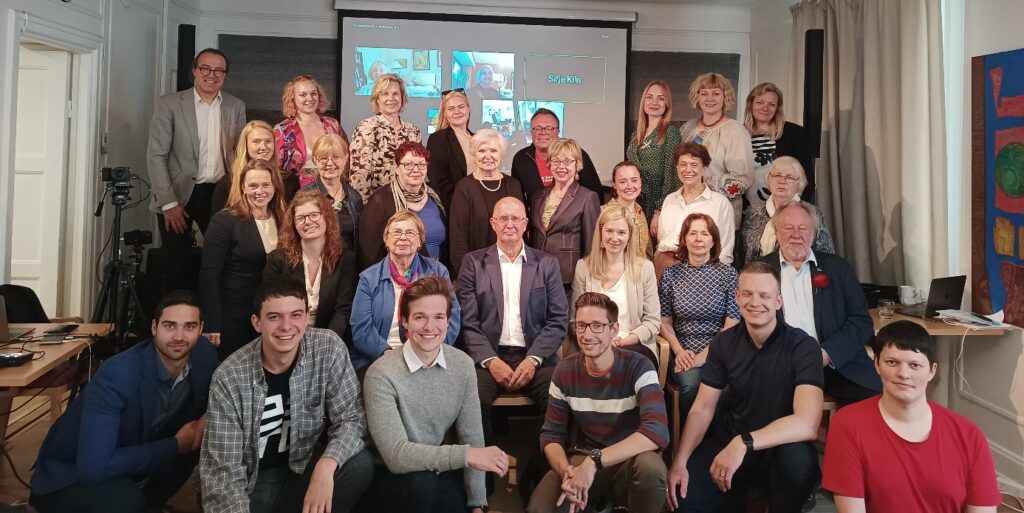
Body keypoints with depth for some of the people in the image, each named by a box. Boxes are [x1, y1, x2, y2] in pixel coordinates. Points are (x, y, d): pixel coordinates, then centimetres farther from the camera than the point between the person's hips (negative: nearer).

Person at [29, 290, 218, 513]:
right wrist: (176, 444, -28)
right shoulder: (117, 375, -31)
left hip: (127, 457, 7)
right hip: (68, 475, -7)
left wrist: (207, 418, -17)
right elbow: (94, 467, -35)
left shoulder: (204, 353, -14)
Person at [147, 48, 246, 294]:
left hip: (220, 195, 3)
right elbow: (156, 156, -6)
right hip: (179, 195, -2)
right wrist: (169, 202, -13)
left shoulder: (236, 107, 6)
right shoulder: (170, 103, -3)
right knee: (175, 267, 4)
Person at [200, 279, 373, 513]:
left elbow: (351, 417, -13)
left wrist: (327, 465, -33)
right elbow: (222, 469, -17)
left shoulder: (329, 349, -13)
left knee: (360, 464, -25)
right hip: (251, 486, -1)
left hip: (306, 470, 1)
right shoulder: (229, 378, -17)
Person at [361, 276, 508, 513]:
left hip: (438, 471, 3)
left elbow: (472, 437, -1)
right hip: (391, 477, -3)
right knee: (420, 482, -32)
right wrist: (466, 455, -32)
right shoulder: (382, 375, -22)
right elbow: (396, 456, -28)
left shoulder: (463, 365, -7)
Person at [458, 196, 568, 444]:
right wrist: (491, 360, -12)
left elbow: (558, 321, 6)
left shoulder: (547, 264, 12)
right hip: (488, 357, -1)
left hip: (535, 358, 1)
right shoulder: (473, 263, 9)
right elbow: (467, 322, 2)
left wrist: (533, 359, -8)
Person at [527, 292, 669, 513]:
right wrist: (566, 471, -22)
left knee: (650, 466, -37)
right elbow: (551, 434, 1)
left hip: (628, 463, -2)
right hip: (581, 460, 2)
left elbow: (657, 432, -29)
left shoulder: (639, 368, -15)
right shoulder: (564, 371, -3)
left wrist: (594, 461, -35)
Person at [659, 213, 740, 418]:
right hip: (683, 353, 1)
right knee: (691, 382, -30)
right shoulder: (671, 274, 6)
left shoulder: (728, 274, 3)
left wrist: (705, 355, -13)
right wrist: (679, 351, -9)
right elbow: (665, 322, 8)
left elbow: (732, 324, -1)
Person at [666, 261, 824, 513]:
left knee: (797, 458, -37)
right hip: (729, 440, 3)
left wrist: (744, 443, -39)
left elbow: (806, 424, -29)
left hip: (780, 444, -3)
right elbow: (702, 408, -3)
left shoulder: (802, 346, -17)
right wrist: (680, 461, -17)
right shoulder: (724, 343, -4)